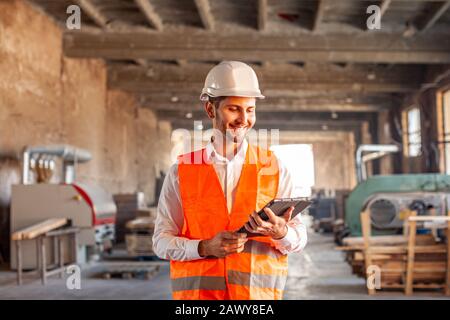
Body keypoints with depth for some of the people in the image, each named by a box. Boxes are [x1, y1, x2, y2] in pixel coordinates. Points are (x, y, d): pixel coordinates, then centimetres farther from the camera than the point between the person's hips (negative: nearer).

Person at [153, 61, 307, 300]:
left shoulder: (275, 169, 9)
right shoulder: (182, 171, 7)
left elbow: (299, 239, 6)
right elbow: (162, 240, 5)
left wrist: (281, 232, -16)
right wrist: (205, 247, -12)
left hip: (258, 292, 1)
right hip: (197, 291, 0)